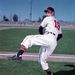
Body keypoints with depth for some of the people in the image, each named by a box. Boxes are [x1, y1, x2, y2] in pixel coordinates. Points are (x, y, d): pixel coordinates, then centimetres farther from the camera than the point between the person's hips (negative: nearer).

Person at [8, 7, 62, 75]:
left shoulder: (48, 18, 11)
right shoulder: (58, 23, 32)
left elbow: (40, 29, 12)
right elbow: (60, 35, 30)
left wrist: (42, 35, 30)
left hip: (49, 38, -8)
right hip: (54, 43, 8)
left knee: (28, 38, -13)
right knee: (41, 60, 16)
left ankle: (18, 55, -31)